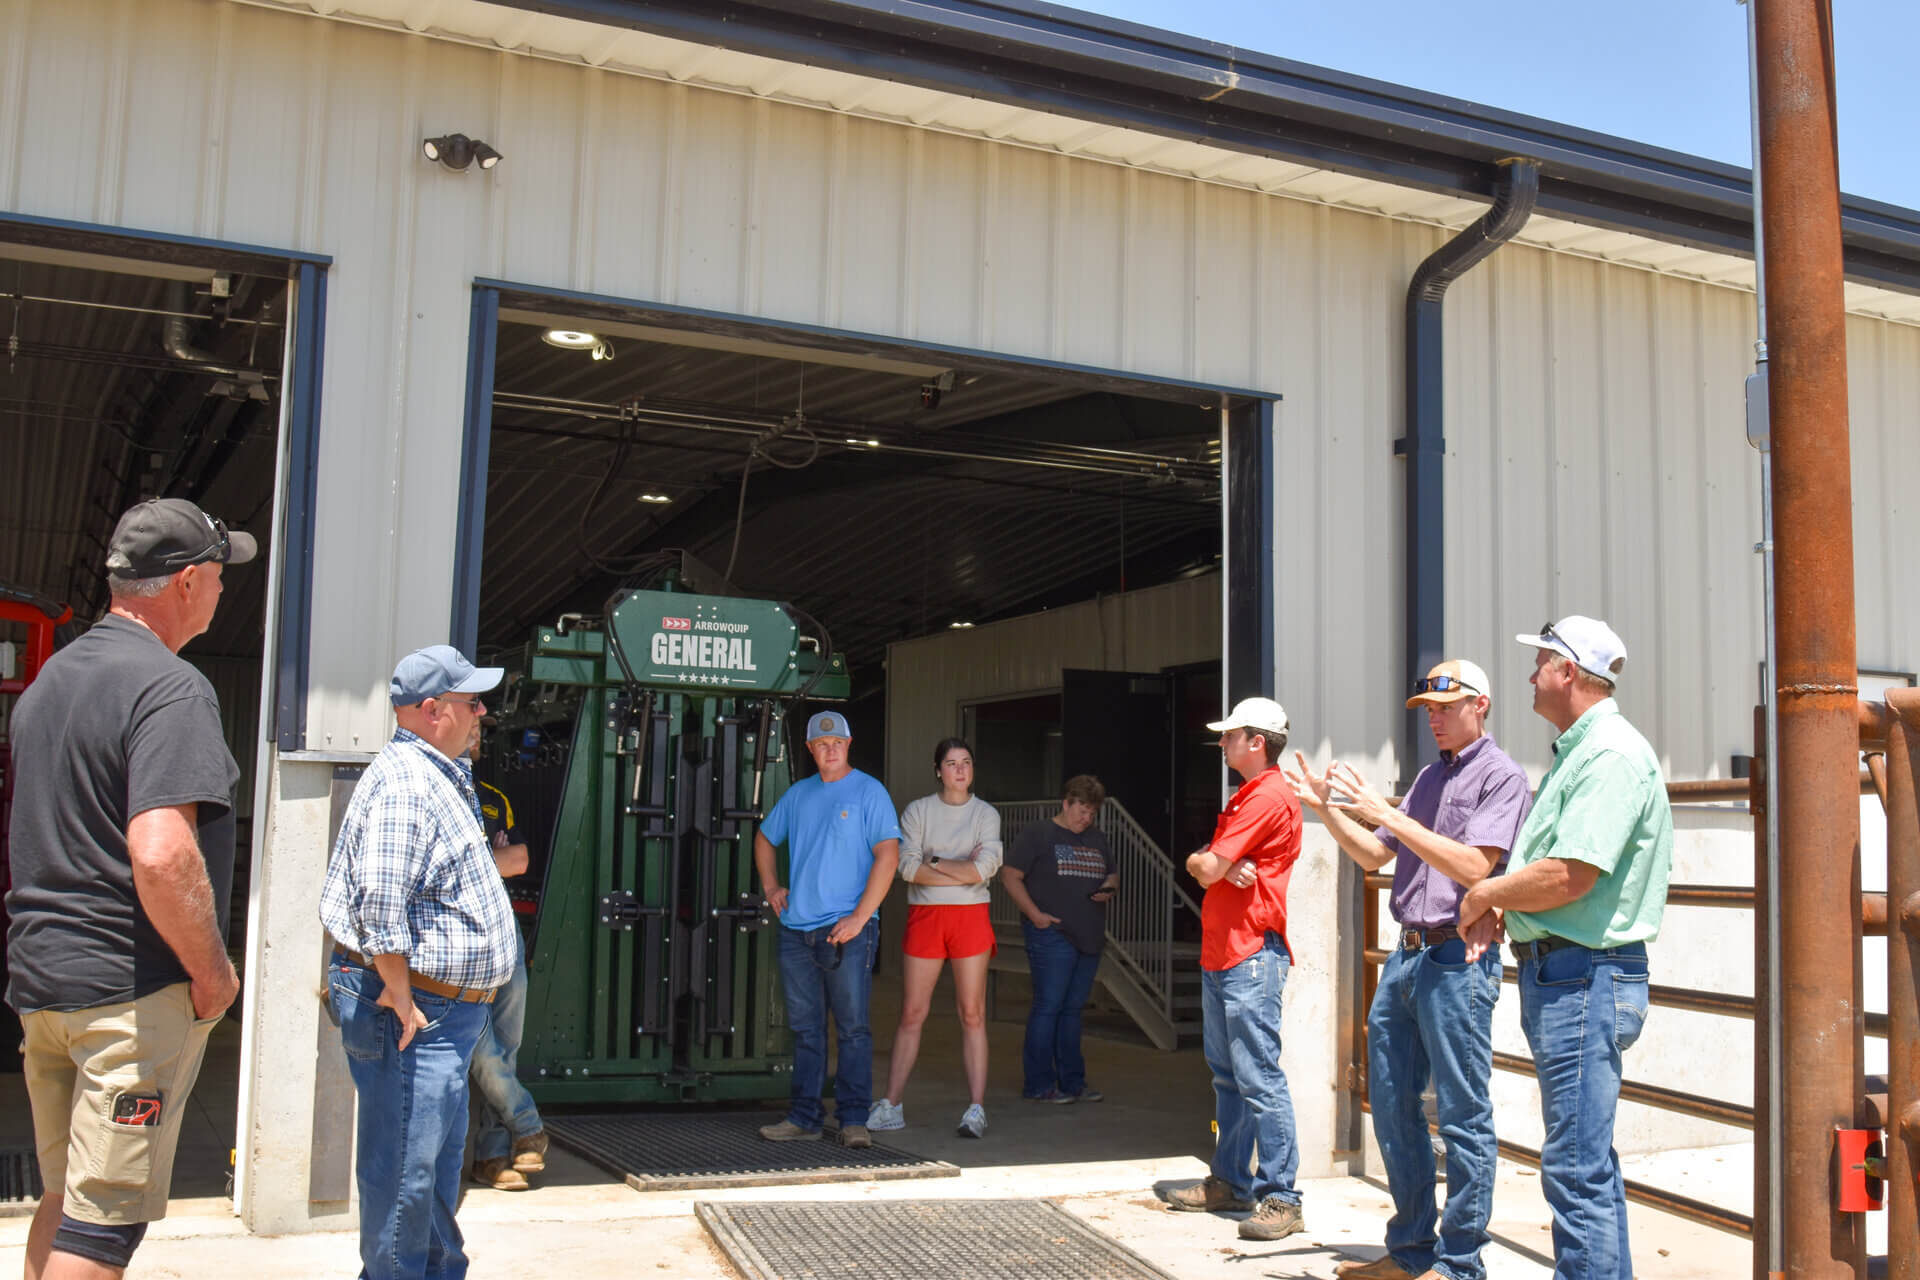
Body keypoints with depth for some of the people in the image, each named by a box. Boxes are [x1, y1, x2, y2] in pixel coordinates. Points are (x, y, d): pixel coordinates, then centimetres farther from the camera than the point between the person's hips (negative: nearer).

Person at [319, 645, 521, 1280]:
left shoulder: (440, 777, 16)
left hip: (449, 1011, 11)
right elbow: (380, 901, -27)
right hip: (415, 1011, -11)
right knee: (405, 1167, -3)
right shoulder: (403, 782, -19)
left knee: (441, 1157, 20)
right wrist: (400, 996, -22)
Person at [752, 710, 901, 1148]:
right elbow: (764, 838, 29)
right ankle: (803, 1117, 16)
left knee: (853, 1028, -3)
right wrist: (770, 886, 14)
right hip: (796, 931, 5)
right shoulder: (798, 794, 14)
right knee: (805, 1029, 10)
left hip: (847, 930, -5)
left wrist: (859, 917, -16)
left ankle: (853, 1120, 2)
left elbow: (888, 855, -11)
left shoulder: (869, 791, -3)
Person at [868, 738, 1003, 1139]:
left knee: (973, 1014, -2)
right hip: (925, 916, 0)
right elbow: (907, 867, -6)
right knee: (911, 1014, 2)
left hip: (970, 916, 0)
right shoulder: (917, 811, 7)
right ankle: (891, 1106, 8)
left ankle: (976, 1109, 1)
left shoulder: (986, 814, 7)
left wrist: (933, 862, -4)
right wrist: (959, 871, -9)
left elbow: (983, 869, -7)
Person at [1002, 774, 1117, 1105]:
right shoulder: (1037, 835, -1)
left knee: (1073, 1009, 11)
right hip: (1052, 934, -6)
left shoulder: (1097, 839, 18)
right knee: (1048, 1006, -5)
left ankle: (1072, 1081, 17)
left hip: (1089, 937, 6)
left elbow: (1114, 873, 26)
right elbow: (1010, 875, -5)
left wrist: (1109, 888, 2)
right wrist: (1034, 913, -14)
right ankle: (1039, 1084, 1)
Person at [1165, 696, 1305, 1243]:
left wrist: (1212, 862, 8)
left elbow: (1208, 869, -16)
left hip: (1252, 956, -11)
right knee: (1227, 1075, 14)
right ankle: (1230, 1182, 22)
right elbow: (1199, 864, 15)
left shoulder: (1269, 797, -13)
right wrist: (1224, 865, -7)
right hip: (1220, 953, 11)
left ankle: (1280, 1197, -7)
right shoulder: (1244, 798, 21)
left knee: (1258, 1078, -10)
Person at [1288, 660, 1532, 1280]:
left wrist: (1388, 814, -21)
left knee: (1463, 1114, -2)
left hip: (1459, 960, -8)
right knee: (1391, 1103, 13)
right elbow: (1374, 856, 20)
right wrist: (1326, 808, 6)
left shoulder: (1502, 777, -6)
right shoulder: (1429, 777, 18)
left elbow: (1474, 866, -19)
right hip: (1406, 953, 9)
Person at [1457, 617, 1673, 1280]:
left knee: (1576, 1169, -9)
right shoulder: (1575, 752, 18)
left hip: (1583, 976, -11)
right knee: (1590, 1162, 17)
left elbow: (1569, 876, -24)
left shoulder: (1612, 753, -15)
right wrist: (1502, 904, 4)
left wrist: (1486, 894, -9)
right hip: (1555, 971, 11)